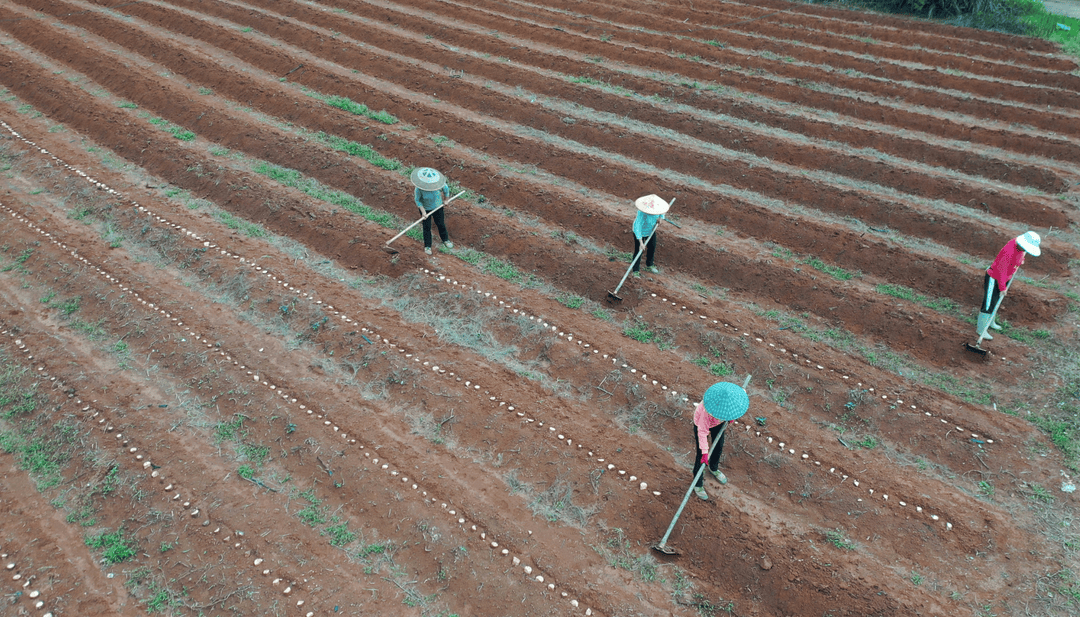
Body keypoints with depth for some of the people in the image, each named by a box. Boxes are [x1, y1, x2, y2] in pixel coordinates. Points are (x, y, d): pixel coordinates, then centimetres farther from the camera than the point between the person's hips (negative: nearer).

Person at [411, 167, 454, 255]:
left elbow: (446, 189, -5)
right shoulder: (419, 189, -33)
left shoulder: (439, 183, -27)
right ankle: (427, 246, 32)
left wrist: (446, 200, 9)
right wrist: (423, 212, -17)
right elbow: (417, 200, -17)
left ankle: (445, 239, 48)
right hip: (426, 208, -2)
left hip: (438, 206, 2)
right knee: (427, 227, 10)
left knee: (441, 224, 19)